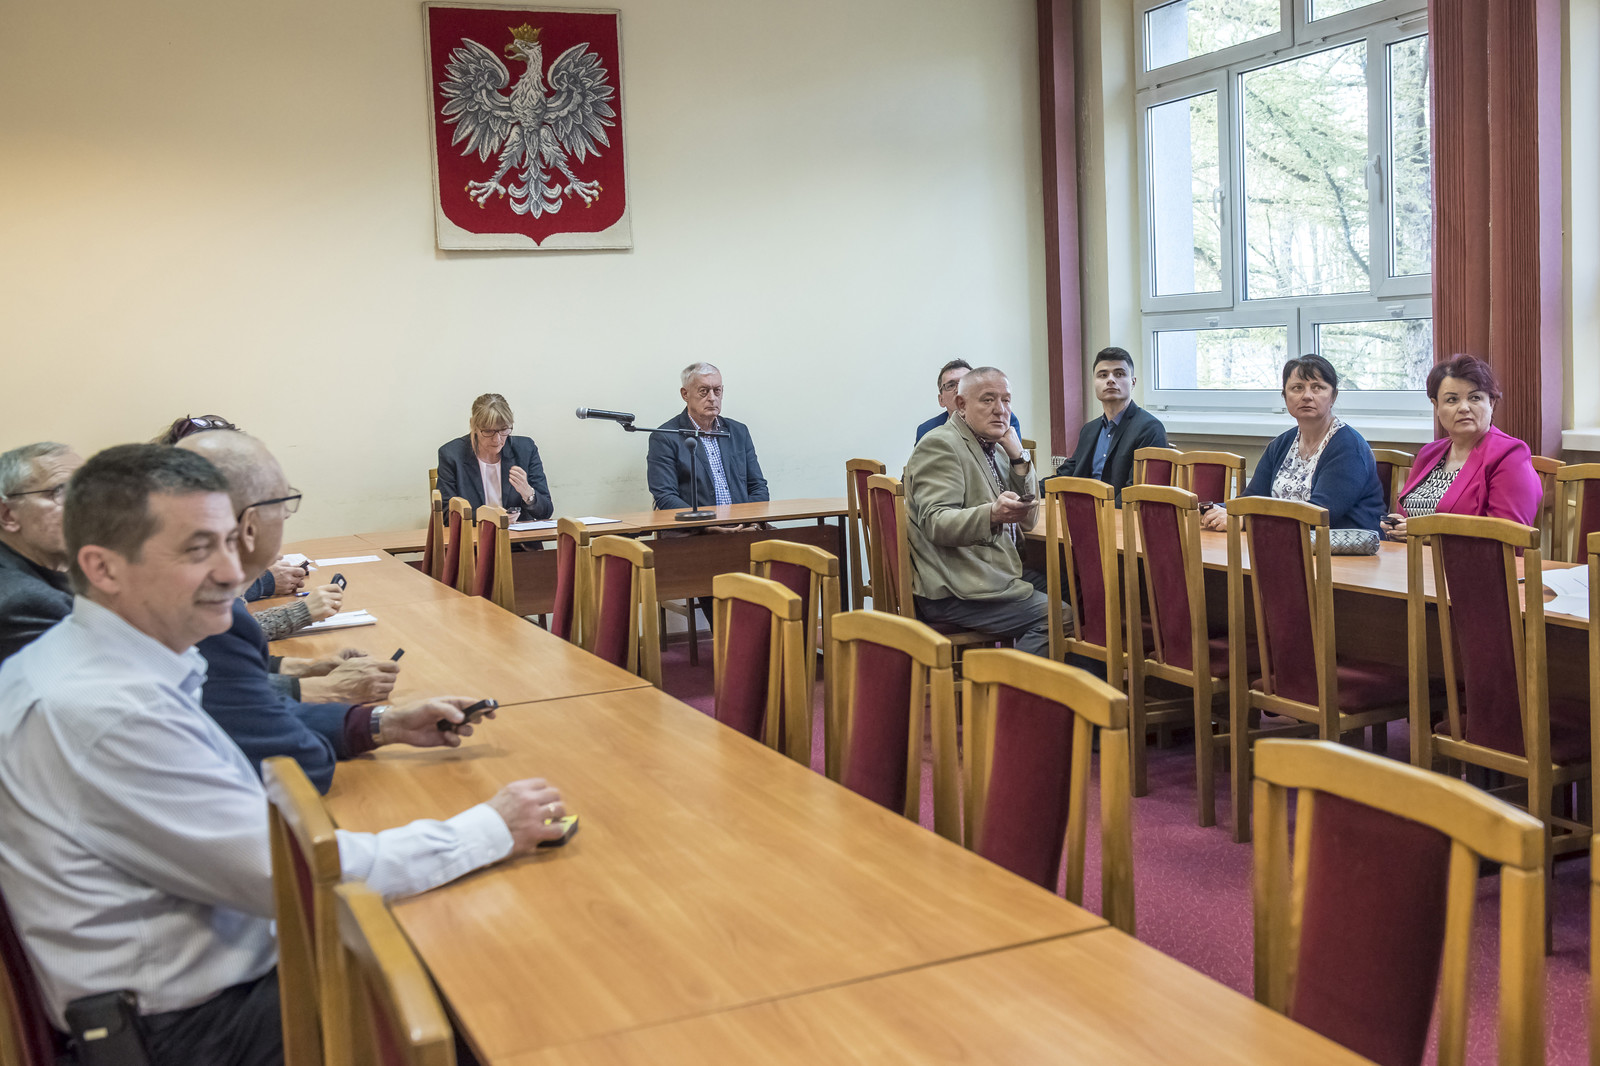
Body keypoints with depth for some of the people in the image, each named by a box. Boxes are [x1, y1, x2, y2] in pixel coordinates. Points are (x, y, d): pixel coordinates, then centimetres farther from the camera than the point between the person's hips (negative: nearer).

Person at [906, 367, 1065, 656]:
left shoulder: (996, 448, 18)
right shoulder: (940, 445, -9)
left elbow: (1027, 518, 16)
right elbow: (935, 523, -22)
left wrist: (1018, 458, 3)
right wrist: (992, 514, -40)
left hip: (996, 572, 10)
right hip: (951, 591, -10)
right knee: (1055, 616, -20)